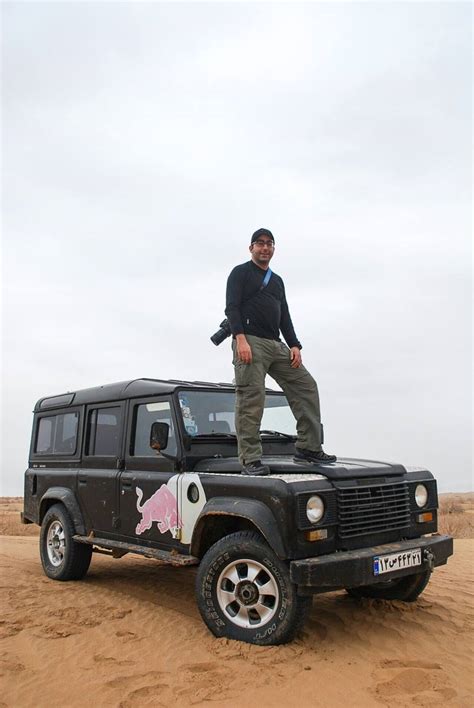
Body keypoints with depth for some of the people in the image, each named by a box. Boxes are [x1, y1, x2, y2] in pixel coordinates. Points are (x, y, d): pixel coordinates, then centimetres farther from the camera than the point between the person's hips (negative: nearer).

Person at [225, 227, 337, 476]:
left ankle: (308, 448, 5)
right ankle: (250, 460, -11)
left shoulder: (277, 281, 28)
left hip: (276, 345, 7)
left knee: (306, 386, 0)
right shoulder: (240, 273, 7)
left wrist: (294, 345, 9)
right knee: (251, 400, -13)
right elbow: (231, 307, -6)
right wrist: (240, 338, -21)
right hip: (249, 343, -7)